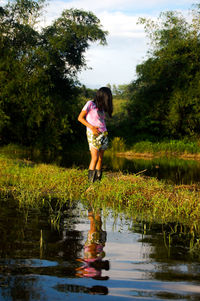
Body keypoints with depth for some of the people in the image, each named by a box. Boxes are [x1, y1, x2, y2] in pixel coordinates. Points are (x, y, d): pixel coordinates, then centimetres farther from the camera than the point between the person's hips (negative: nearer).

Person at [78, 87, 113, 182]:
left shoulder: (101, 107, 17)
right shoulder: (90, 104, -2)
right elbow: (80, 118, -5)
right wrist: (91, 127, -15)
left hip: (103, 134, 7)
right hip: (93, 135, -7)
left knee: (100, 159, 4)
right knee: (95, 157, -16)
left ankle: (98, 180, 6)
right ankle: (91, 181, -13)